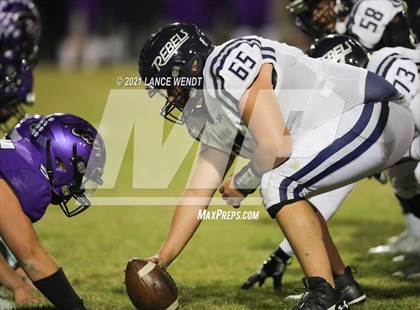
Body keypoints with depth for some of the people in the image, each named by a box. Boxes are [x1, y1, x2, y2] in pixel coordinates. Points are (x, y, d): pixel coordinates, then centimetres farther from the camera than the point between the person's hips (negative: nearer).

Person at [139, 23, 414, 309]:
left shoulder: (229, 63, -16)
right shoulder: (216, 115, 15)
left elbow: (276, 146, -21)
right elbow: (200, 190, 18)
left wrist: (241, 183, -1)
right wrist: (161, 261, 16)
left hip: (379, 116, -10)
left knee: (278, 185, -17)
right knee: (288, 193, 22)